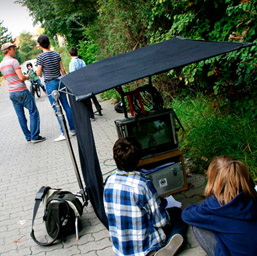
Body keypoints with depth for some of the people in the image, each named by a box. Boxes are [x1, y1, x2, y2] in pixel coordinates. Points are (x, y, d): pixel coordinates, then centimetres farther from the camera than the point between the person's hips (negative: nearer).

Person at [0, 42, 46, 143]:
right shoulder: (13, 61, -12)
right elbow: (21, 77, -18)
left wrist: (24, 77, 19)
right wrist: (28, 77, 2)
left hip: (11, 93, 8)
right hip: (21, 91, -8)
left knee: (21, 116, 9)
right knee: (33, 112, 0)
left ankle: (28, 137, 14)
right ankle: (34, 136, -3)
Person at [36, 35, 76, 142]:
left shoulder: (40, 57, -10)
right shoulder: (57, 54, 5)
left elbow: (38, 73, -6)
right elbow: (63, 70, 7)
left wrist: (38, 68, 14)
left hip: (50, 84, -5)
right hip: (60, 81, 5)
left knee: (57, 109, -3)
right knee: (66, 106, 10)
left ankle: (64, 133, -2)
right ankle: (72, 129, 15)